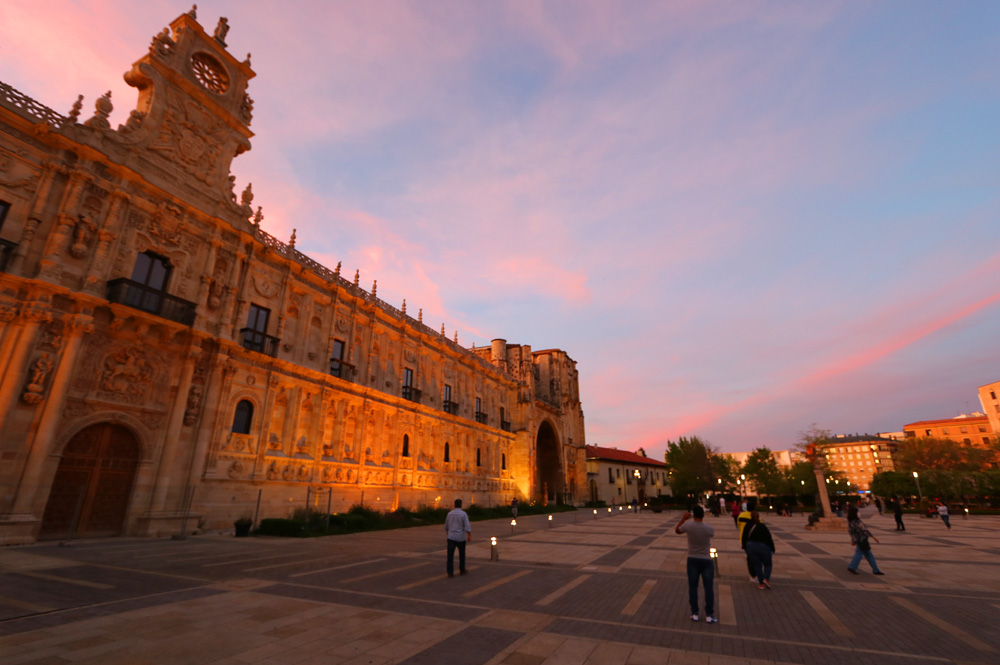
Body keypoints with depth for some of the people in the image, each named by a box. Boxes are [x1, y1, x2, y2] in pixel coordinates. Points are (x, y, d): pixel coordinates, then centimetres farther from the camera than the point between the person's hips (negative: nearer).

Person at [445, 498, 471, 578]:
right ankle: (462, 570, 26)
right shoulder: (463, 514, -9)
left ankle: (450, 573, -4)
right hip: (461, 538, -2)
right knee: (462, 554, 17)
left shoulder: (449, 514, 5)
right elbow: (467, 527, -16)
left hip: (451, 537, 2)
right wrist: (469, 536, -10)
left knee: (450, 555, 2)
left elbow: (446, 527, 16)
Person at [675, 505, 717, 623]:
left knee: (693, 587, 11)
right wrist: (702, 521, 18)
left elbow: (676, 530, 7)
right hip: (706, 560, -1)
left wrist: (683, 519, 13)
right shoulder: (709, 529, -15)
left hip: (692, 560, 1)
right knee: (709, 588, 10)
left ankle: (694, 613, 17)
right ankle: (709, 615, 14)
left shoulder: (688, 526, -13)